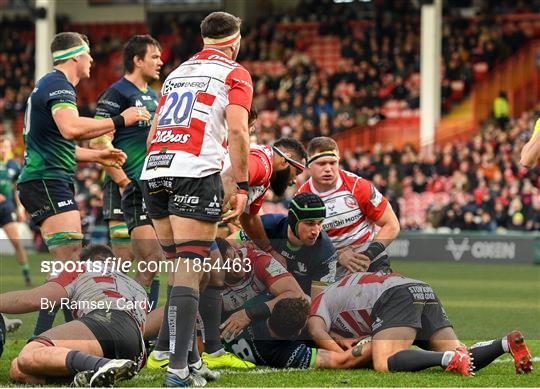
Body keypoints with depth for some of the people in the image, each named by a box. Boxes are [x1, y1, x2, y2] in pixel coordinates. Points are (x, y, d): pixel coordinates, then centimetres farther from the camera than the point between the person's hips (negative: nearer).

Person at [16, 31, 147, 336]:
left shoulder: (51, 85, 23)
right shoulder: (58, 85, -10)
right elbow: (71, 128, -29)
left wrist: (98, 156, 26)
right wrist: (119, 121, -21)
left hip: (55, 183, 11)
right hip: (46, 182, -11)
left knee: (71, 265, 12)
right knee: (69, 265, -19)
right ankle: (41, 340, -25)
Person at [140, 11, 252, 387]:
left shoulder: (178, 72, 26)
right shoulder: (235, 74, 7)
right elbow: (237, 131, -7)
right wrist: (243, 187, -4)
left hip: (154, 172, 6)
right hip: (196, 173, -6)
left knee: (181, 266, 19)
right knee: (190, 271, -9)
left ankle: (163, 351, 16)